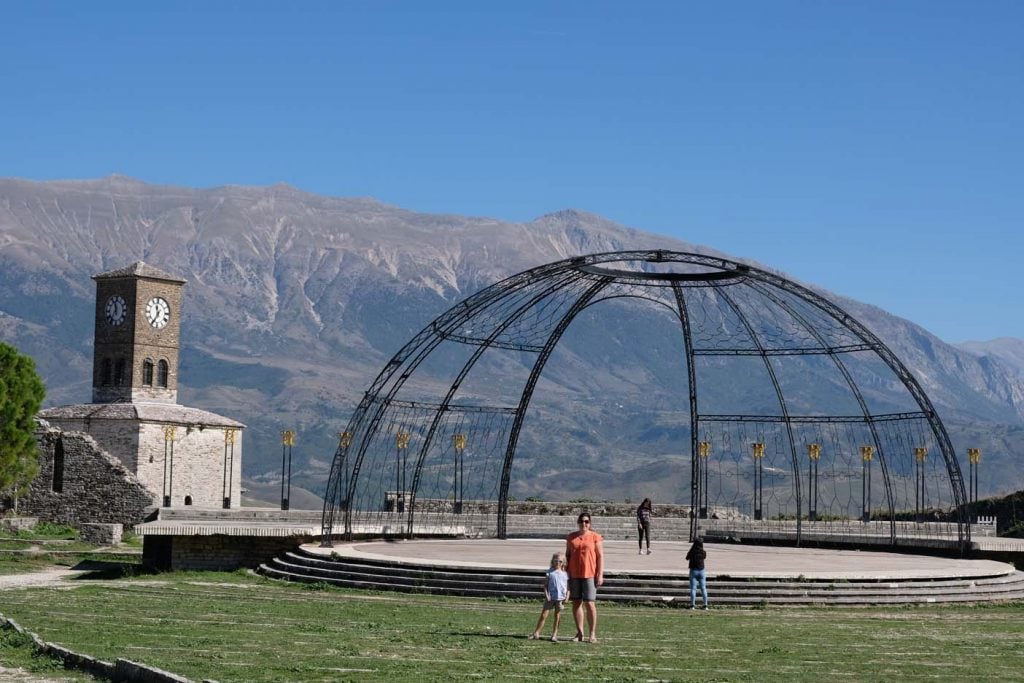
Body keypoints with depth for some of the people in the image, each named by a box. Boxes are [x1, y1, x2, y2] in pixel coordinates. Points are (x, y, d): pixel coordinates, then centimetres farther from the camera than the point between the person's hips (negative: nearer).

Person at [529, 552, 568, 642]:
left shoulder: (565, 573, 3)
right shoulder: (549, 572, 2)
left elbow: (568, 587, 5)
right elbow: (545, 585, 2)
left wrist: (567, 597, -6)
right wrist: (546, 595, -9)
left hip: (560, 598, 1)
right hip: (550, 597, -1)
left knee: (557, 617, 6)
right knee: (543, 615, -1)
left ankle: (554, 634, 12)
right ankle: (536, 633, 3)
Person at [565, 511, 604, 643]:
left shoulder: (595, 537, -1)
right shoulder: (571, 537, 10)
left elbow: (600, 556, -2)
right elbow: (567, 555, 14)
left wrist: (600, 574, -8)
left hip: (589, 574, -4)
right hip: (574, 575, 4)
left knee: (590, 603, -6)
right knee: (576, 603, 5)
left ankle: (592, 634, 0)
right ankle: (579, 633, 13)